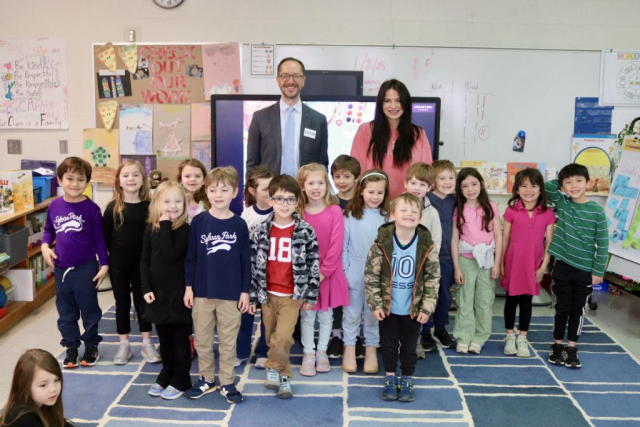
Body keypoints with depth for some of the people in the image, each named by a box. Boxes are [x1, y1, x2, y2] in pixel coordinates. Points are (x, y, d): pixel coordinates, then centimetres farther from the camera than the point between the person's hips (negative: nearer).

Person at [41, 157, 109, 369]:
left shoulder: (91, 208, -12)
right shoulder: (54, 206, -1)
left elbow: (99, 238, -6)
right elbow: (48, 230, 14)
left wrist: (104, 264, -7)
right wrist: (45, 246, -5)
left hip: (86, 268, -4)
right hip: (61, 269, 4)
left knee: (89, 309, 11)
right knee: (66, 312, 14)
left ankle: (91, 346, 27)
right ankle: (71, 347, 29)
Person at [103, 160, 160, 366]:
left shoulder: (149, 206, -4)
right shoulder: (113, 207, -4)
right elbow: (105, 236, 1)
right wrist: (105, 261, -2)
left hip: (141, 262, 0)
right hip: (118, 262, 0)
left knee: (142, 300, 10)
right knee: (122, 301, 11)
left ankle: (147, 343, 21)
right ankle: (124, 345, 22)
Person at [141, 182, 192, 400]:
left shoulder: (185, 229, -13)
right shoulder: (150, 229, 3)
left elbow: (170, 255, -26)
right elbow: (145, 260, 6)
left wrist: (166, 226, -21)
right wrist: (146, 288, -3)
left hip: (179, 293, -5)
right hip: (158, 293, 5)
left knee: (180, 339, 8)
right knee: (164, 339, 18)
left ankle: (180, 380, 21)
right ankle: (166, 375, 34)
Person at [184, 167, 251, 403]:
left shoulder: (239, 224, -4)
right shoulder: (198, 221, -3)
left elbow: (246, 260, 0)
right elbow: (191, 256, 2)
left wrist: (245, 290, -1)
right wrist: (188, 286, -1)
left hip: (231, 294, -1)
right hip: (202, 292, 1)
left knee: (228, 341, 9)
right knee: (202, 339, 13)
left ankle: (227, 382, 23)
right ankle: (206, 379, 30)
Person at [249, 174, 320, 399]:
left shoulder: (306, 231, -7)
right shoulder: (261, 231, -1)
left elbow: (313, 263, -2)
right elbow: (253, 264, 3)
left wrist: (311, 294, -2)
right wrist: (252, 295, 3)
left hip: (293, 294, -2)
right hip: (267, 293, 3)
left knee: (282, 337, -13)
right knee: (272, 338, 12)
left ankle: (273, 368, 12)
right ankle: (284, 377, 30)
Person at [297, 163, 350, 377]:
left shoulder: (335, 211, -8)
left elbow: (336, 245, -11)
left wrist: (323, 271, -13)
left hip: (328, 273, -1)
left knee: (326, 315, 13)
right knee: (307, 315, 9)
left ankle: (322, 352, 30)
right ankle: (308, 354, 23)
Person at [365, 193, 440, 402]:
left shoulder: (426, 244, -12)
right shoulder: (382, 241, -15)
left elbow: (433, 278, -5)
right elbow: (371, 275, -9)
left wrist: (427, 307, -7)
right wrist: (375, 304, -10)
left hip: (413, 308, 1)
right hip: (388, 307, 0)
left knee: (409, 346, 15)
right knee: (389, 344, 16)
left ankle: (407, 380, 34)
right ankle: (390, 379, 34)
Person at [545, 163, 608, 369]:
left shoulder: (597, 211, -7)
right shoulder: (561, 203, -2)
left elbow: (603, 244, -5)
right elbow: (546, 185, -2)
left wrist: (598, 271, -6)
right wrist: (561, 182, 0)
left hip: (585, 270, -1)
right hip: (562, 267, 1)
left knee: (577, 310, 10)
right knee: (562, 308, 9)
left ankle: (572, 348, 22)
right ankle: (557, 345, 22)